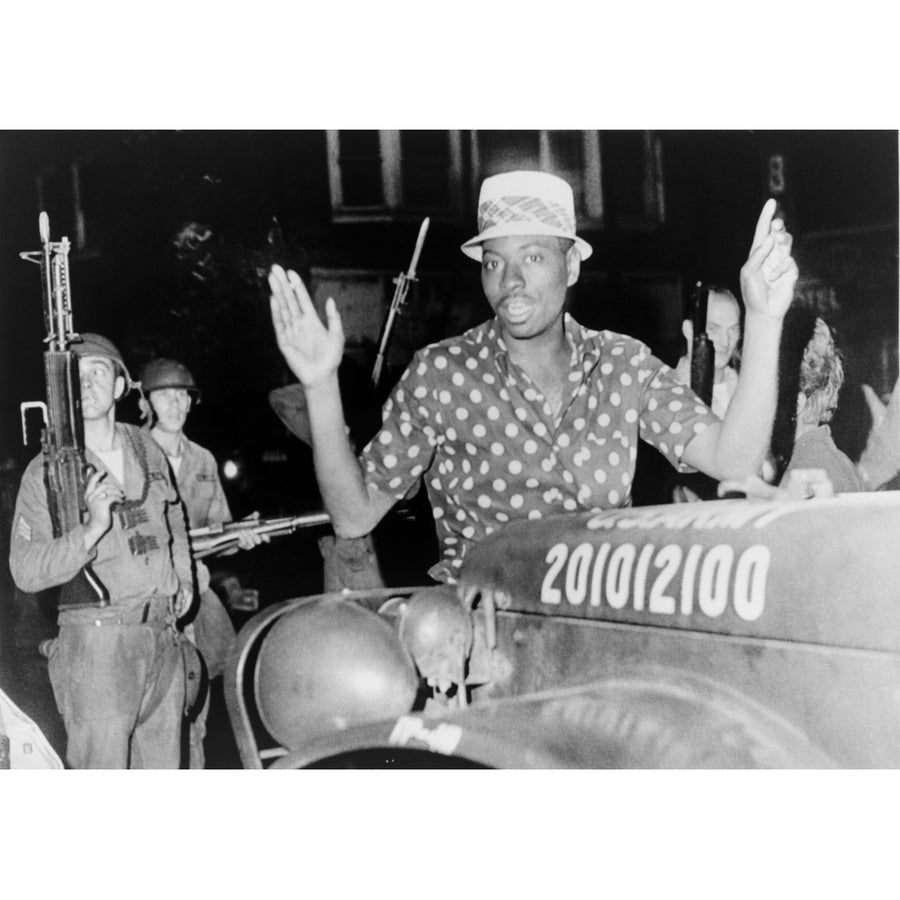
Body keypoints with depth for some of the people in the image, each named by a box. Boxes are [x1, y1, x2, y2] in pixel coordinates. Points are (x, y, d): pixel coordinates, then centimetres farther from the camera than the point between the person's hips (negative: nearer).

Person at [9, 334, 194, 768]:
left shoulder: (147, 450, 9)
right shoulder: (47, 470, -6)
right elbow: (26, 572, -14)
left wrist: (184, 577, 17)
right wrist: (91, 530, -26)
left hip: (163, 635, 5)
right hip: (96, 642, -5)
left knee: (162, 767, 15)